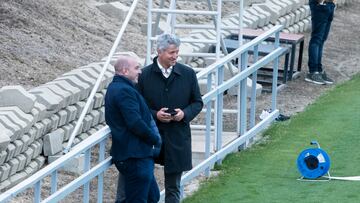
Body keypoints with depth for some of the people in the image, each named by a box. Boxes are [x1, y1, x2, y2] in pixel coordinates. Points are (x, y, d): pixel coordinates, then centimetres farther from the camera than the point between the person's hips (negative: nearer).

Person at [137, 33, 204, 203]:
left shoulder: (188, 74, 1)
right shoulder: (145, 75, -4)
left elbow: (198, 102, 9)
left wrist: (185, 113, -11)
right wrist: (155, 114, -16)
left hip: (177, 138, 1)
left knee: (173, 188, 8)